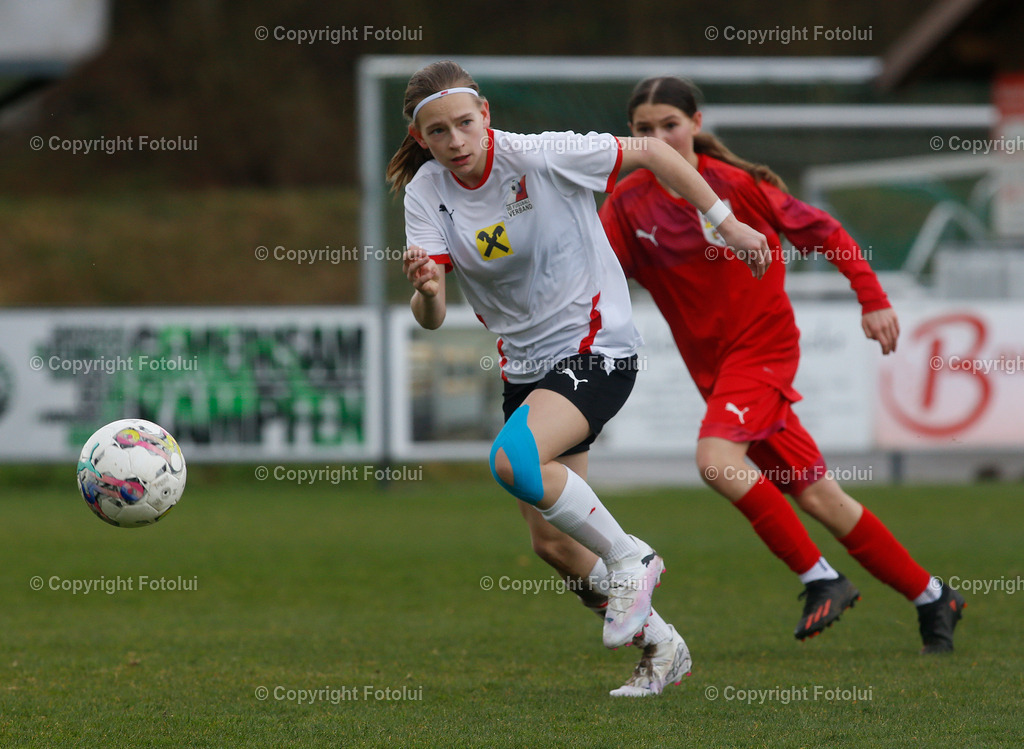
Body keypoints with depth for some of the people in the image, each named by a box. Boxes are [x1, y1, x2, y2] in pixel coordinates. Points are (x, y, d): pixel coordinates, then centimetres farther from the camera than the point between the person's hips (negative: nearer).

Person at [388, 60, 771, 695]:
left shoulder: (542, 156, -17)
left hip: (596, 346, -6)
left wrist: (727, 222, -1)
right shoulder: (428, 192, -6)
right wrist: (426, 290, -39)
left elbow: (651, 152, -5)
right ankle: (661, 647, 24)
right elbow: (432, 318, -15)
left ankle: (629, 557, -10)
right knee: (556, 548, 6)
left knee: (515, 460, -31)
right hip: (525, 364, 6)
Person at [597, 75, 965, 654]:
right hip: (716, 366, 5)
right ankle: (932, 598, 18)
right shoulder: (628, 204, 1)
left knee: (717, 460, -28)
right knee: (816, 497, 6)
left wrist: (874, 300, -8)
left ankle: (822, 580, -16)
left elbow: (823, 232, -4)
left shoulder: (736, 184, -11)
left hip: (763, 345, -5)